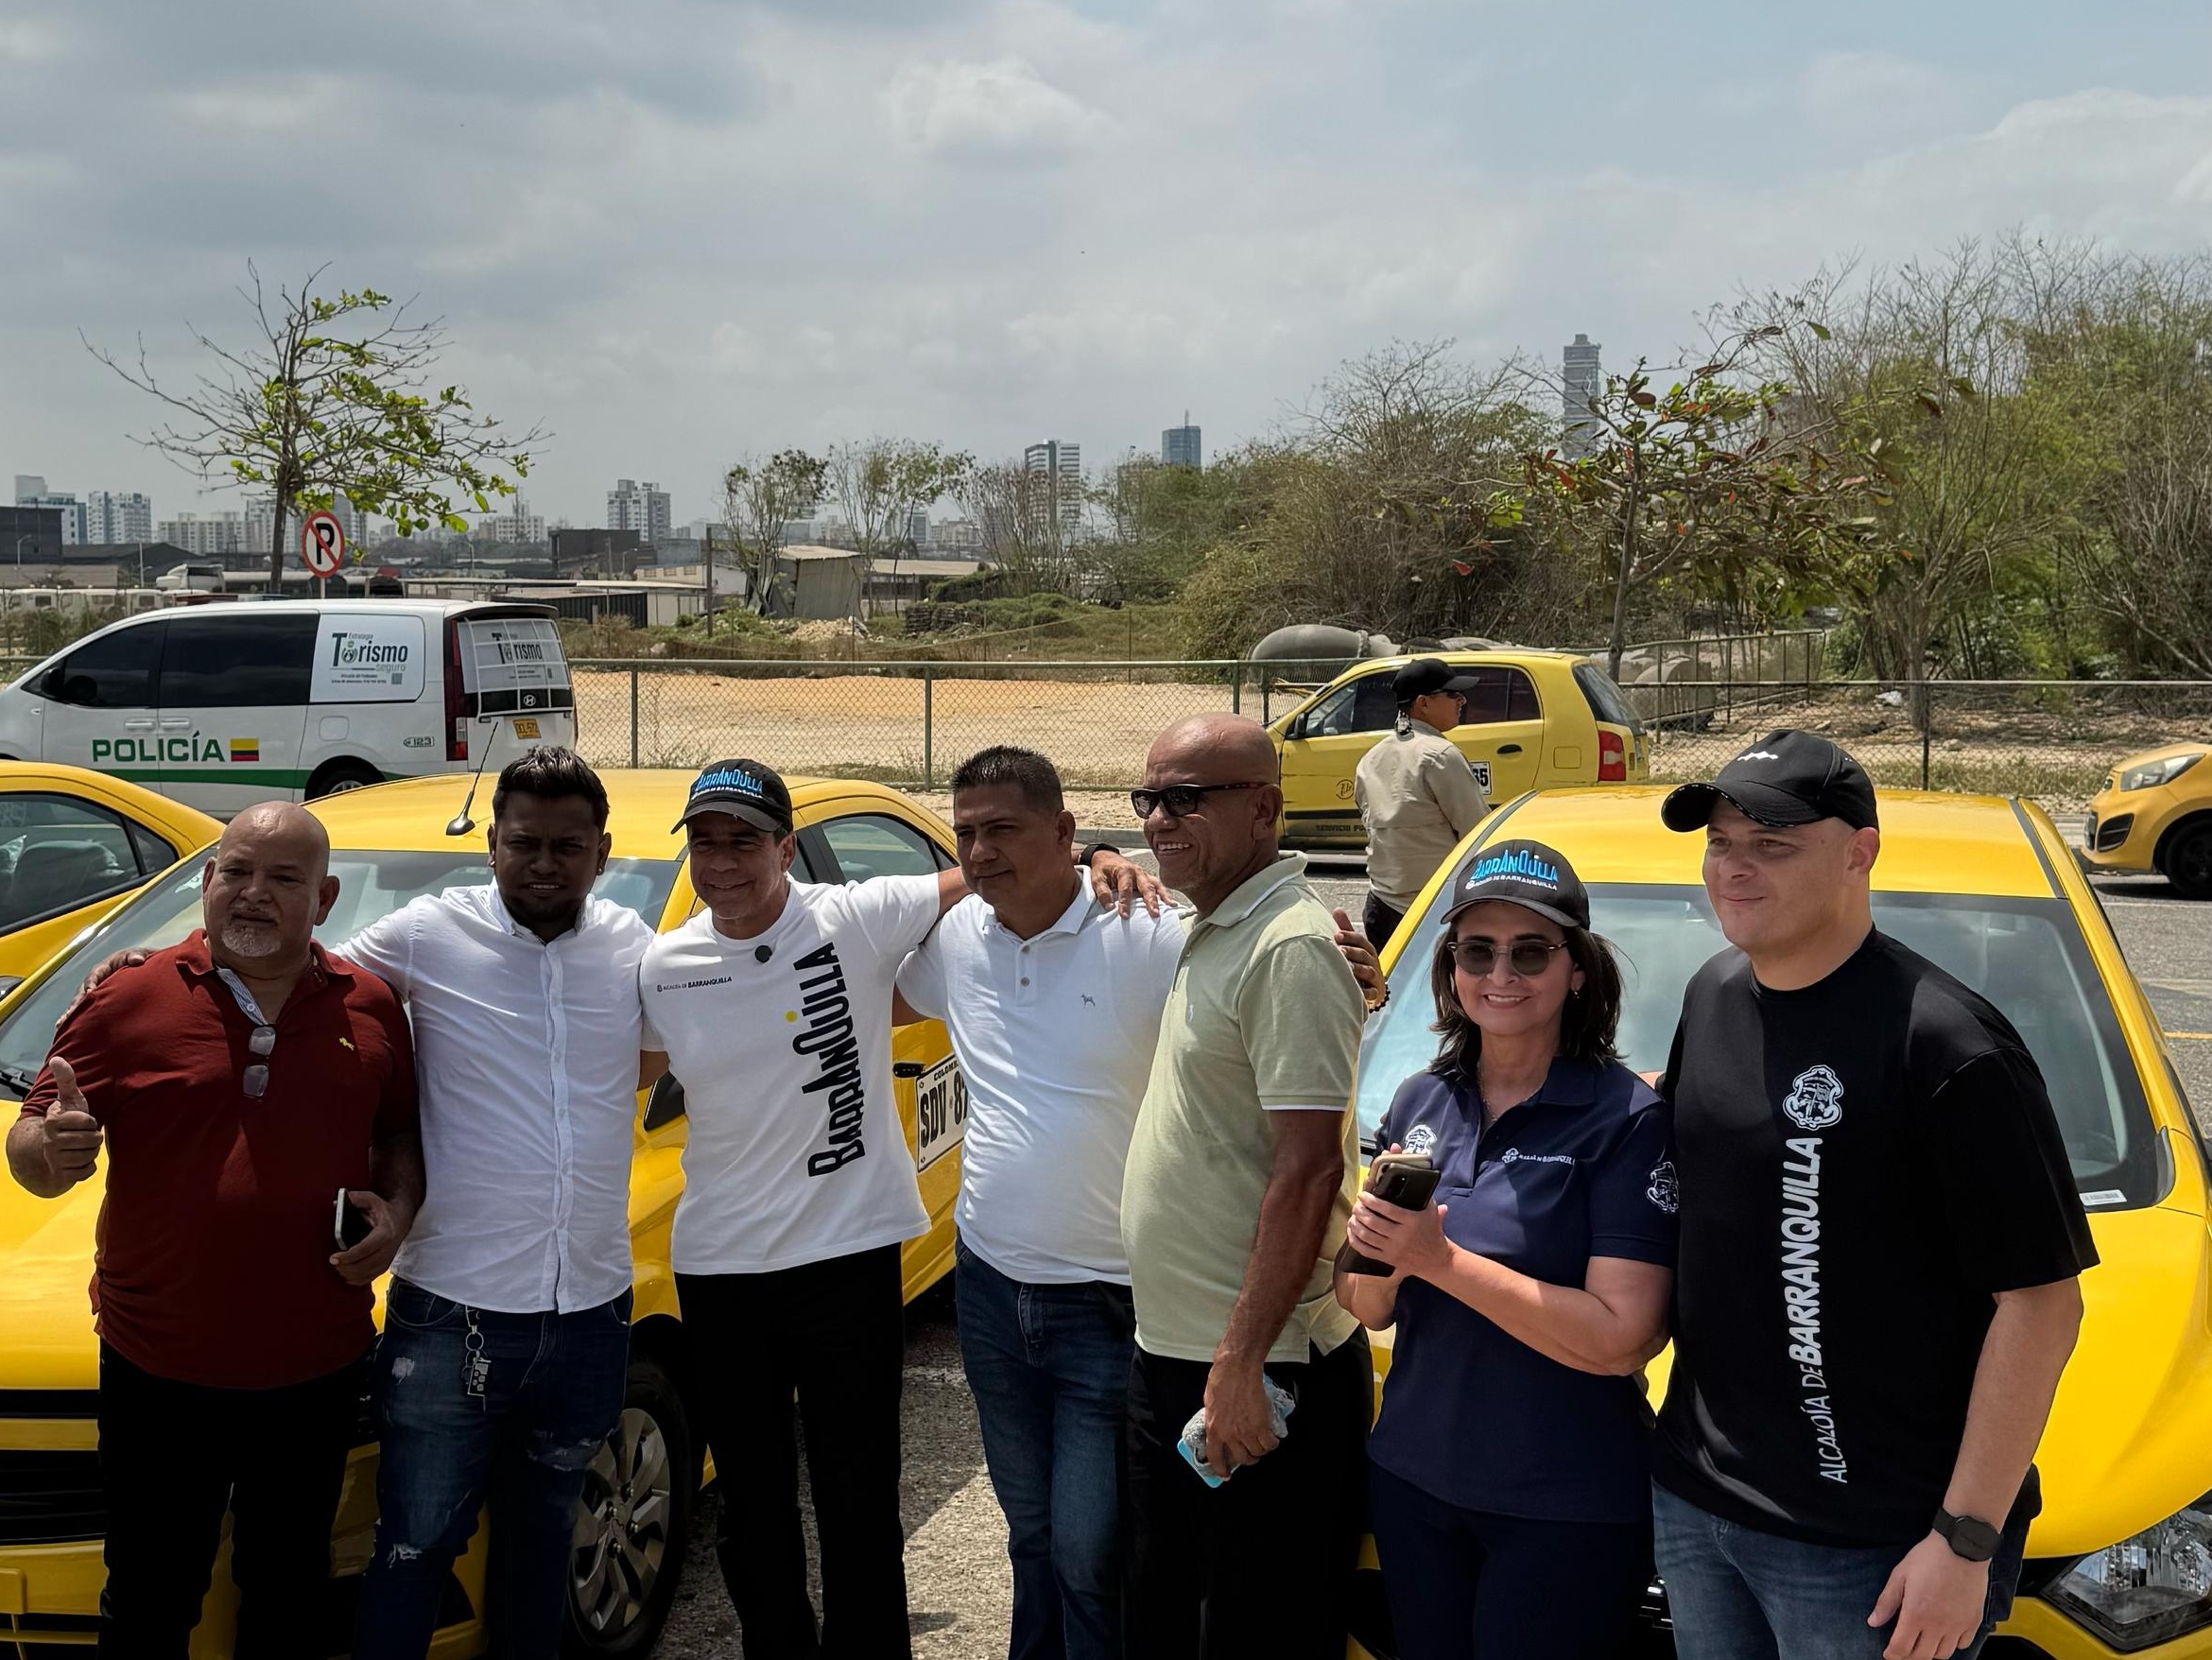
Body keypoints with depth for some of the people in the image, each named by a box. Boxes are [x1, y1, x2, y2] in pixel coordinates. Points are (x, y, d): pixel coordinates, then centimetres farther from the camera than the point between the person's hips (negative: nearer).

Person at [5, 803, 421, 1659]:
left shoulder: (370, 1009, 3)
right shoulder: (130, 1001, -5)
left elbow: (401, 1130, 15)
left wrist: (398, 1207, -5)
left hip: (316, 1369, 2)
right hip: (160, 1370, -2)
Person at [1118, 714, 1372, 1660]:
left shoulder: (1289, 948, -18)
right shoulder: (1210, 932, 11)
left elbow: (1309, 1169, -23)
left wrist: (1240, 1362, -24)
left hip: (1257, 1373, -10)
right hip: (1167, 1352, 10)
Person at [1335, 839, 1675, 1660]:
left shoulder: (1627, 1119, -13)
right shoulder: (1418, 1102, 4)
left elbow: (1622, 1338, -21)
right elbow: (1369, 1309, 8)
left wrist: (1440, 1259, -23)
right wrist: (1371, 1260, -15)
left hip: (1566, 1510, -5)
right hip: (1411, 1478, 5)